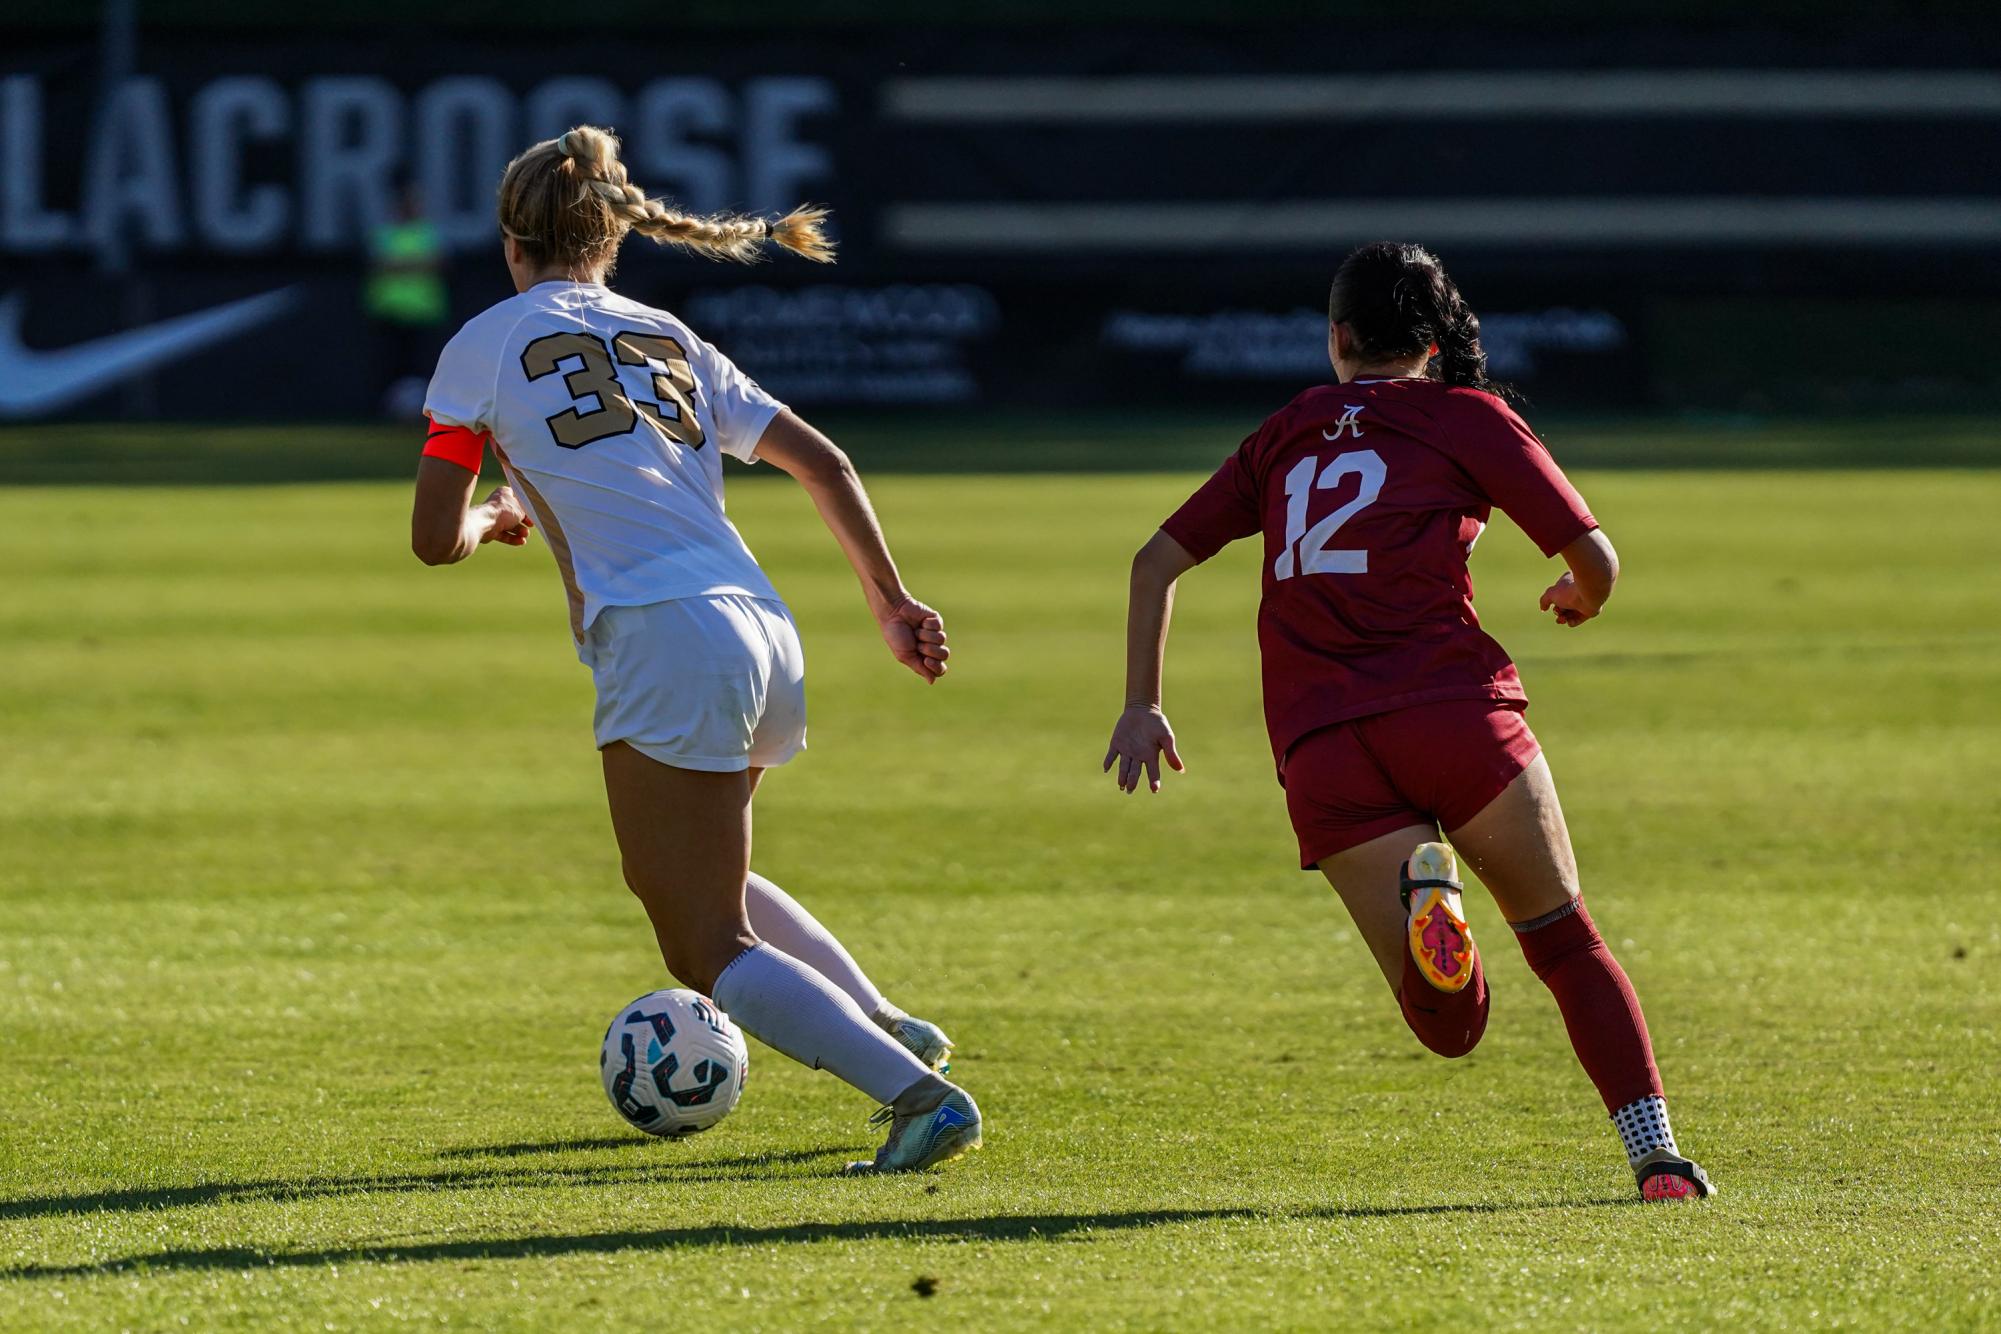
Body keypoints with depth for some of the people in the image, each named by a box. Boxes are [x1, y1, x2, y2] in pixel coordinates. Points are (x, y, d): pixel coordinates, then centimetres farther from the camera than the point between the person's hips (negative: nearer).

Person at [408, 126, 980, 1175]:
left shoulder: (486, 344, 7)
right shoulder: (669, 339, 22)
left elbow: (434, 539, 5)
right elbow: (822, 464, 17)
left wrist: (494, 518, 26)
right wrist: (893, 602, 20)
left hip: (662, 646, -7)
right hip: (766, 637, 7)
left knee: (710, 951, -3)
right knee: (686, 876, 31)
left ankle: (917, 1093, -22)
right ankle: (890, 1031, 19)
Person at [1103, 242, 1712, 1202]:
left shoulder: (1285, 435, 22)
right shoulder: (1467, 417, 10)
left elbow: (1157, 561, 23)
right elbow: (1594, 559, 9)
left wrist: (1141, 708, 28)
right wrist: (1581, 600, 32)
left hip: (1317, 748, 2)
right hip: (1449, 708, -2)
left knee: (1450, 1024, 2)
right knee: (1567, 942, 13)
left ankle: (1424, 891, -30)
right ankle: (1656, 1152, -2)